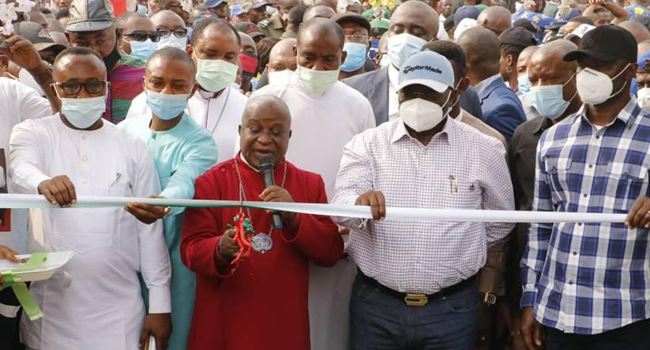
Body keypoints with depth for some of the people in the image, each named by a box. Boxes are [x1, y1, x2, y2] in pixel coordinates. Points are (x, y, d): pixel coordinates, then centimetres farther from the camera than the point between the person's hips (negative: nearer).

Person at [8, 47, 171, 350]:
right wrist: (43, 182, -44)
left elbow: (150, 229, 5)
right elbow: (20, 169, -21)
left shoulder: (132, 148, 4)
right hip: (52, 305, -1)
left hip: (119, 306, 1)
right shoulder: (33, 133, 2)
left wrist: (160, 304, 2)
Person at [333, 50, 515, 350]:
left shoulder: (484, 149, 1)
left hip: (452, 308, 0)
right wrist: (361, 203, -34)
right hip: (375, 304, 0)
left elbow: (499, 223, 13)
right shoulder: (367, 144, 1)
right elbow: (341, 205, -13)